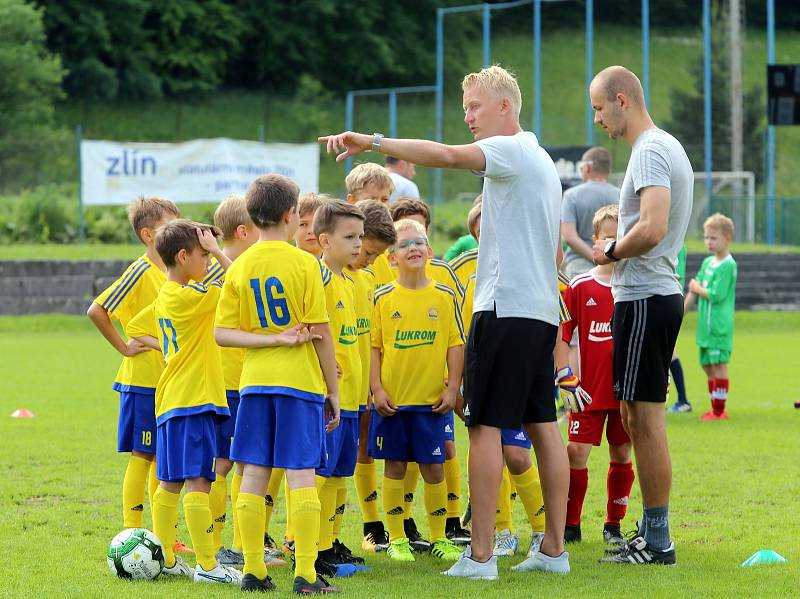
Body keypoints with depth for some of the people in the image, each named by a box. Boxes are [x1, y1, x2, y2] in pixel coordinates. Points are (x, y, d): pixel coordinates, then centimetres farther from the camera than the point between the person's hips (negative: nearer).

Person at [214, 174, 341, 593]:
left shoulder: (239, 268, 5)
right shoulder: (304, 263, -7)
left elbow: (222, 334, -1)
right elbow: (321, 332, -6)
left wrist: (272, 339, -4)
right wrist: (333, 390, 1)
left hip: (255, 381, 4)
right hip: (301, 380, -4)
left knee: (254, 474, 6)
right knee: (302, 475, -3)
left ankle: (253, 570, 7)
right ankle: (305, 574, -6)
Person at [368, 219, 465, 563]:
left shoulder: (444, 298, 2)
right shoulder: (383, 299, 0)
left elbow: (455, 345, 4)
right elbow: (373, 347, 0)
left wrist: (452, 388, -2)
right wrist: (377, 389, -6)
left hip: (431, 400, 1)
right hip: (392, 400, -1)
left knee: (433, 468, 4)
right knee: (394, 467, 5)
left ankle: (439, 538, 15)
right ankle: (396, 539, 13)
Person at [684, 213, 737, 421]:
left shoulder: (728, 265, -12)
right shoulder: (707, 262, 14)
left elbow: (716, 295, -19)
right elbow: (693, 290, 17)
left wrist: (698, 288, -4)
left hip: (719, 325, -9)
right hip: (705, 325, 9)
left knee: (718, 365, -8)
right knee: (707, 365, 12)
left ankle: (720, 410, -5)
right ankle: (715, 408, 20)